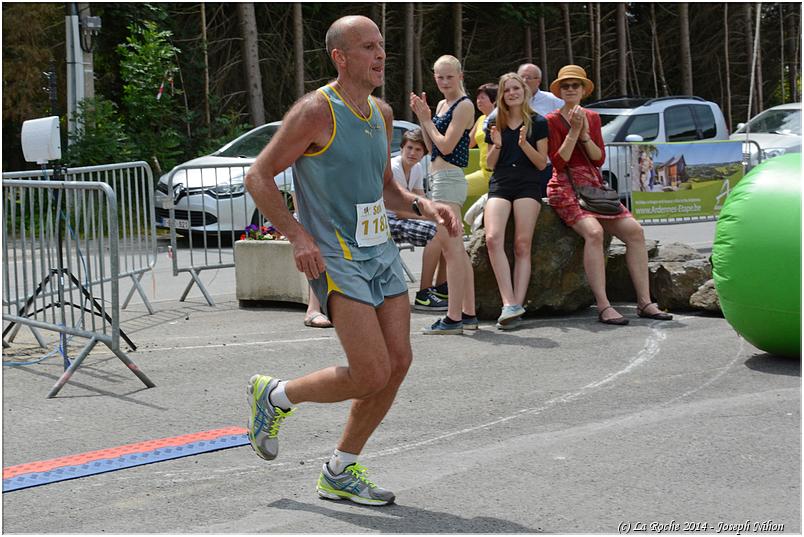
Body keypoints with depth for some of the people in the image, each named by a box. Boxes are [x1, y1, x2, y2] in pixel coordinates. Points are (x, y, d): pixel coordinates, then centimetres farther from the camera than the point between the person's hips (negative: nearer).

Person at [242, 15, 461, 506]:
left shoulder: (382, 114, 12)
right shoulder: (316, 112, -12)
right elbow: (258, 177, -10)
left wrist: (423, 207, 4)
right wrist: (298, 236, -20)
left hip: (381, 251, 8)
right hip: (335, 259, -8)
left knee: (398, 364, 3)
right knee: (371, 375, -13)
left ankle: (340, 473, 18)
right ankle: (274, 396, 13)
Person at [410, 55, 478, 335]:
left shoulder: (464, 105, -9)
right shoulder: (442, 105, 17)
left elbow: (446, 145, -15)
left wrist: (426, 119, -6)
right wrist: (422, 117, 7)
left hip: (449, 180, -10)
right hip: (438, 179, 10)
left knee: (451, 248, -11)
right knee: (457, 250, 11)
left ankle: (454, 318, -11)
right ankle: (468, 314, 16)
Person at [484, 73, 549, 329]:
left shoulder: (537, 123, 8)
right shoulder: (495, 123, 15)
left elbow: (542, 163, 5)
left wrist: (524, 144, -11)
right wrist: (497, 145, -3)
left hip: (527, 185, -2)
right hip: (500, 185, 2)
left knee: (522, 245, -13)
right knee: (493, 238, -21)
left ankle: (517, 304, -14)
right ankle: (510, 304, -26)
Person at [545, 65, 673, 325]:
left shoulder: (592, 117, 16)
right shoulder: (552, 121, 0)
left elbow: (599, 159, 6)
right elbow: (558, 163, -9)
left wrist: (584, 133, -8)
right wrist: (574, 131, -13)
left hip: (593, 186, 6)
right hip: (566, 188, -6)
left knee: (634, 230, -12)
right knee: (594, 231, -32)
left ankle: (645, 302, -10)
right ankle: (603, 306, -33)